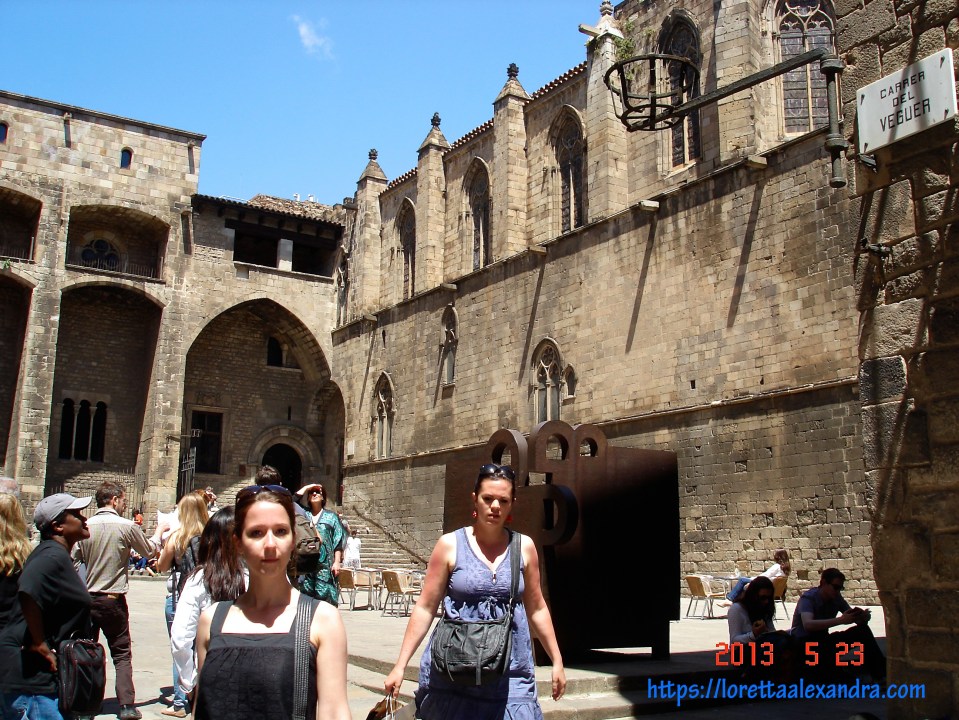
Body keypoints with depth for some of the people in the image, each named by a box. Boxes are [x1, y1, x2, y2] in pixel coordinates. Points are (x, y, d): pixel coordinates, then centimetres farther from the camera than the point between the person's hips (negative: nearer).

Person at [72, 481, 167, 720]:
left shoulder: (85, 526, -3)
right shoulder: (127, 526, -10)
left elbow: (73, 561, 1)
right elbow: (150, 550, 6)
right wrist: (159, 531, 25)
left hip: (86, 599, 3)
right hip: (114, 600, -3)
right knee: (122, 655, 7)